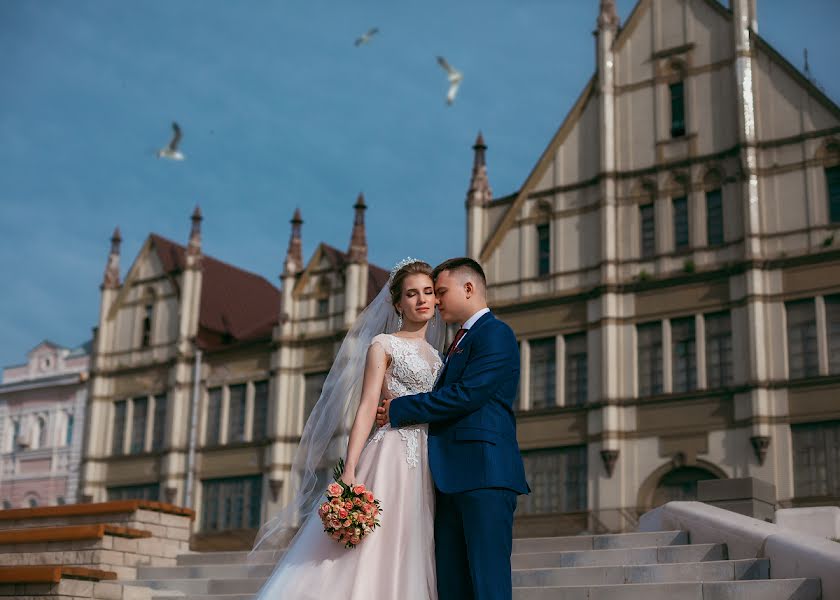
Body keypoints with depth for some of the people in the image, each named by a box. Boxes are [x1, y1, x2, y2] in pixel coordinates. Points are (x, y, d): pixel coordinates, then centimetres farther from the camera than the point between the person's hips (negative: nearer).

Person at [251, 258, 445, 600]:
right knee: (364, 561, -12)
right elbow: (367, 407, -7)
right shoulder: (383, 344, 4)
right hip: (389, 458, -6)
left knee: (405, 567, 1)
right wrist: (349, 471, -18)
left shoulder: (436, 356, 20)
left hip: (425, 468, 6)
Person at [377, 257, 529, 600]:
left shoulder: (495, 334, -3)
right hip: (453, 480, 9)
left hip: (484, 472, -9)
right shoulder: (458, 343, 26)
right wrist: (402, 413, 2)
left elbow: (467, 394, -16)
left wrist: (400, 410, -8)